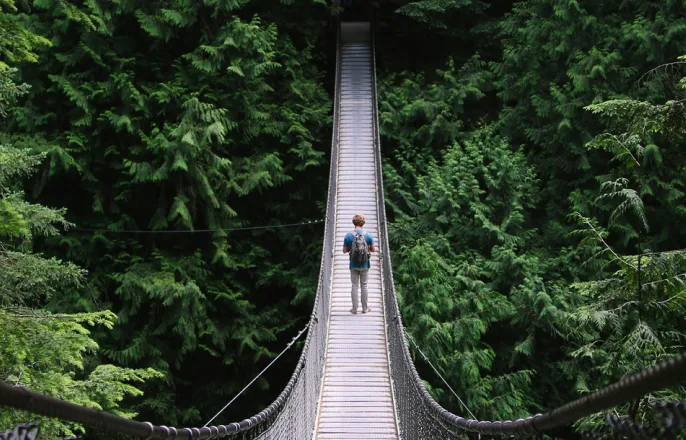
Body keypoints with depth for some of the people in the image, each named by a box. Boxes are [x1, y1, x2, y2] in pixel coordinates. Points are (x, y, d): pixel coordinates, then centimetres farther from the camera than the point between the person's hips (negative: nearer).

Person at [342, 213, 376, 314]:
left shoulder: (348, 236, -8)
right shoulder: (368, 235, -8)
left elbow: (344, 250, -3)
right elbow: (373, 249, -3)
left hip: (353, 265, 0)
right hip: (364, 265, 0)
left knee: (354, 286, 7)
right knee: (364, 286, 10)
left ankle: (354, 309, 10)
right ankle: (365, 308, 16)